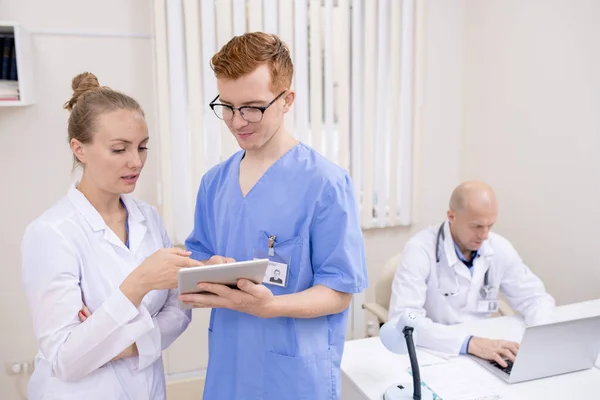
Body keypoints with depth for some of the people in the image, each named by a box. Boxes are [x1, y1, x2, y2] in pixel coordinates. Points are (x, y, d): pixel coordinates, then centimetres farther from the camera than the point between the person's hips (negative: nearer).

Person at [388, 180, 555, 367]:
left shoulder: (500, 248, -3)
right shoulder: (420, 250, -19)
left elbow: (535, 298, 8)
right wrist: (470, 343, -37)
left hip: (483, 350, 5)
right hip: (431, 354, -4)